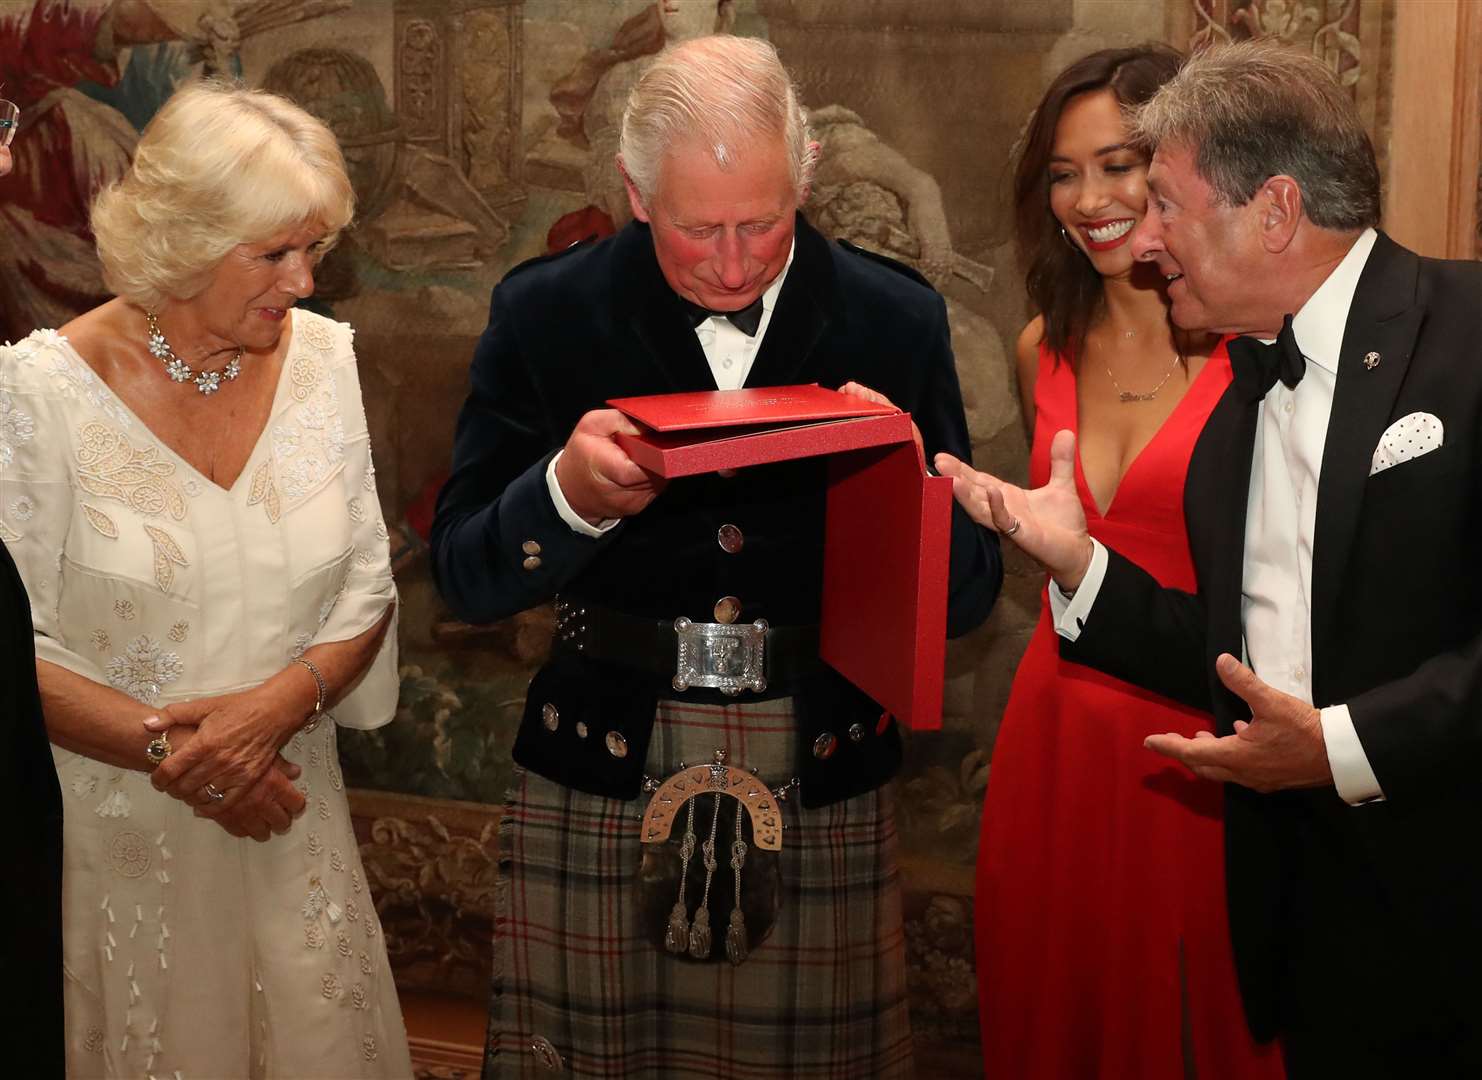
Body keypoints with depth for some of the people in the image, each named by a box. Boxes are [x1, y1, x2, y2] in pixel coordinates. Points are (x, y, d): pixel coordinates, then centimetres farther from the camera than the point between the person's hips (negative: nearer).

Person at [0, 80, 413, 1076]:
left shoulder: (325, 360, 1)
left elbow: (367, 591, 3)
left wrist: (277, 704, -14)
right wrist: (167, 746, -17)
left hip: (291, 816, 4)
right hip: (116, 833, -3)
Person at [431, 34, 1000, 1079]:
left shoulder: (897, 320, -3)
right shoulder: (545, 315, -5)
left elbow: (969, 593, 0)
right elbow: (467, 576, -2)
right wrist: (570, 492, -22)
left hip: (825, 787, 1)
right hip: (600, 781, 0)